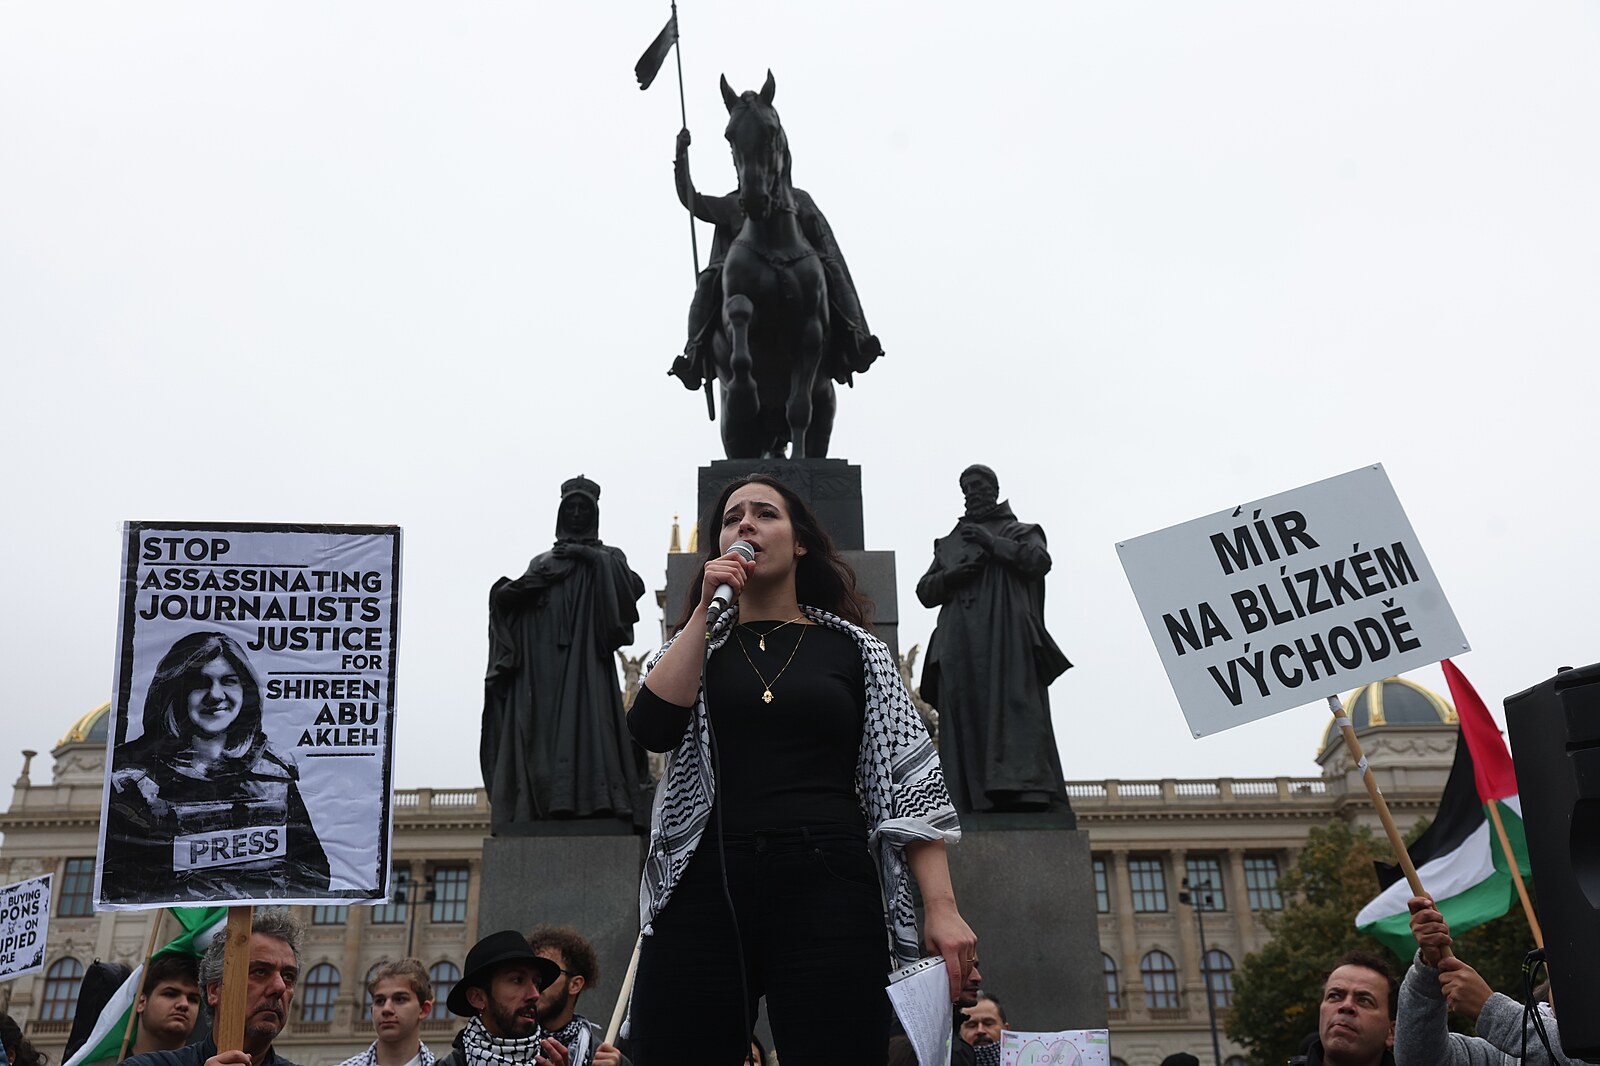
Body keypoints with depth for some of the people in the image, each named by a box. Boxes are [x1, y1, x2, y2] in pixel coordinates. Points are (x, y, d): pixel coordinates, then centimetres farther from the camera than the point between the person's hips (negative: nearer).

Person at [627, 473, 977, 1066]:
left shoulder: (853, 648, 14)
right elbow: (652, 729, -2)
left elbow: (911, 779, 6)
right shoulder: (696, 645, 19)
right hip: (703, 885, 1)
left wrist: (941, 907, -5)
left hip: (827, 889, -1)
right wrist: (704, 607, 1)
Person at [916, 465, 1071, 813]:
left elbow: (1040, 561, -1)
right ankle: (973, 806, -15)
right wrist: (949, 576, -1)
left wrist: (993, 543, -8)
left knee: (1013, 707, -20)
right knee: (965, 717, -9)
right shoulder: (948, 543, 30)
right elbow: (924, 591, 20)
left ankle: (1024, 792, -31)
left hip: (1007, 639, -3)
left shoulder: (1019, 532, 20)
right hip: (960, 647, 3)